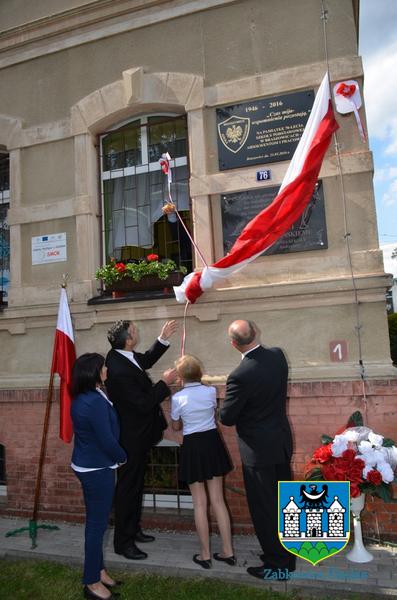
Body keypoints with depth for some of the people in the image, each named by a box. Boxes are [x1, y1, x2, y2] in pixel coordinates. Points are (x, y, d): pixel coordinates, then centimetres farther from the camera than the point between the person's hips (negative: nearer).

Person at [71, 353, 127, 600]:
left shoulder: (81, 398, 4)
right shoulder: (96, 401, -26)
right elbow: (107, 439, -23)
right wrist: (123, 457, -6)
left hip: (87, 465, 10)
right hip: (97, 468, -10)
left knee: (96, 519, 21)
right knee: (98, 522, 5)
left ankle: (98, 570, 36)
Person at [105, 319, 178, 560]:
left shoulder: (121, 355, -4)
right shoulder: (120, 371, -33)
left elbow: (146, 360, 15)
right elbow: (143, 403, -29)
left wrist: (164, 338, 8)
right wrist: (165, 382, -19)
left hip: (137, 435, 10)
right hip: (132, 438, -10)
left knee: (136, 484, 23)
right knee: (128, 487, 6)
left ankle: (133, 529, 40)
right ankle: (123, 542, 24)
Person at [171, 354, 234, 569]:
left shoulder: (177, 398, -14)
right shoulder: (211, 391, -7)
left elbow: (176, 426, 2)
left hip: (192, 447, -3)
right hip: (212, 442, 3)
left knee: (200, 503, 10)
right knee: (218, 500, 13)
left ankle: (205, 555, 21)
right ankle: (227, 551, 22)